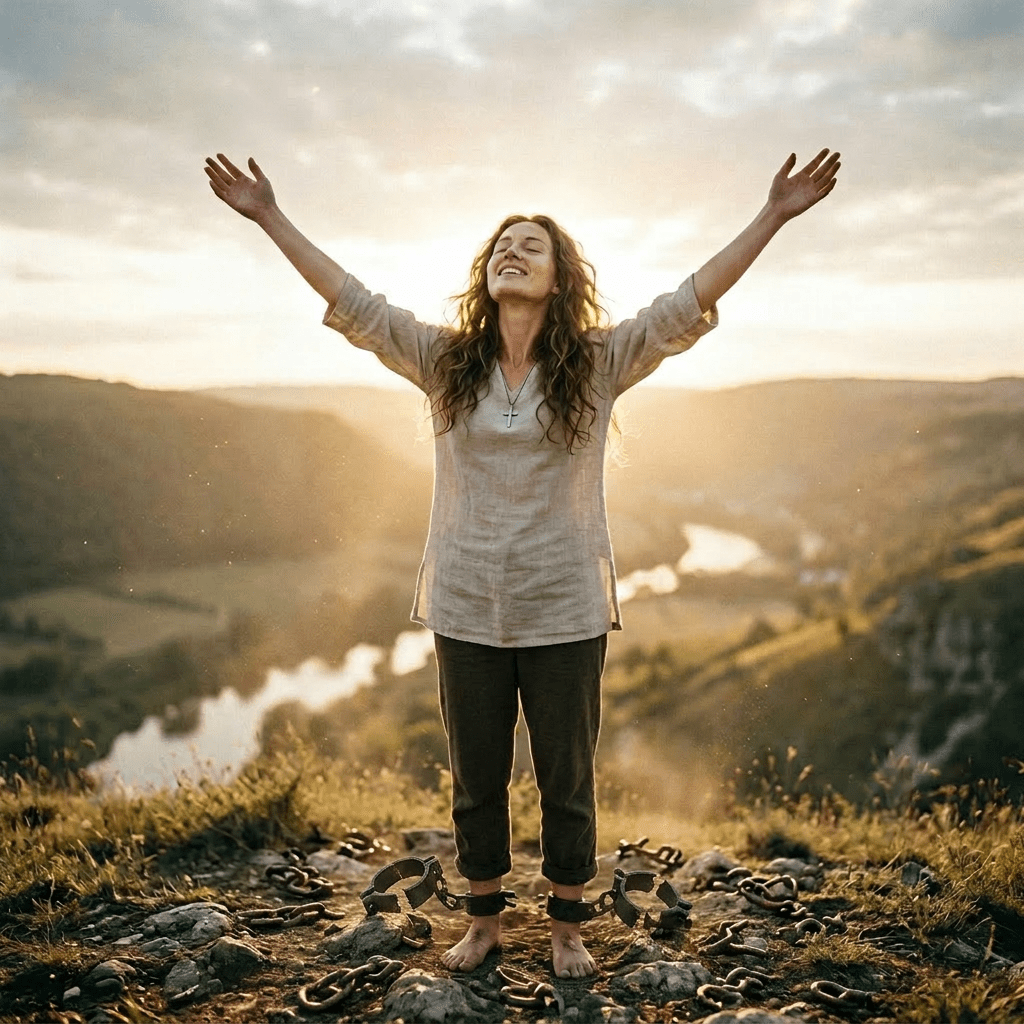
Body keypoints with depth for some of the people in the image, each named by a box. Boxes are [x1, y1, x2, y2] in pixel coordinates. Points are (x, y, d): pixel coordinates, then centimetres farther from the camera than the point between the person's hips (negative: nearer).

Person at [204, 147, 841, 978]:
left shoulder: (601, 363, -3)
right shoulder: (444, 360, 1)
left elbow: (691, 302, -10)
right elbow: (352, 301, -1)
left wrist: (774, 217, -18)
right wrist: (271, 218, -5)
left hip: (565, 612, -2)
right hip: (466, 609, 2)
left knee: (567, 780, 13)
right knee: (476, 778, 16)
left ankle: (567, 926, 34)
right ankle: (485, 919, 37)